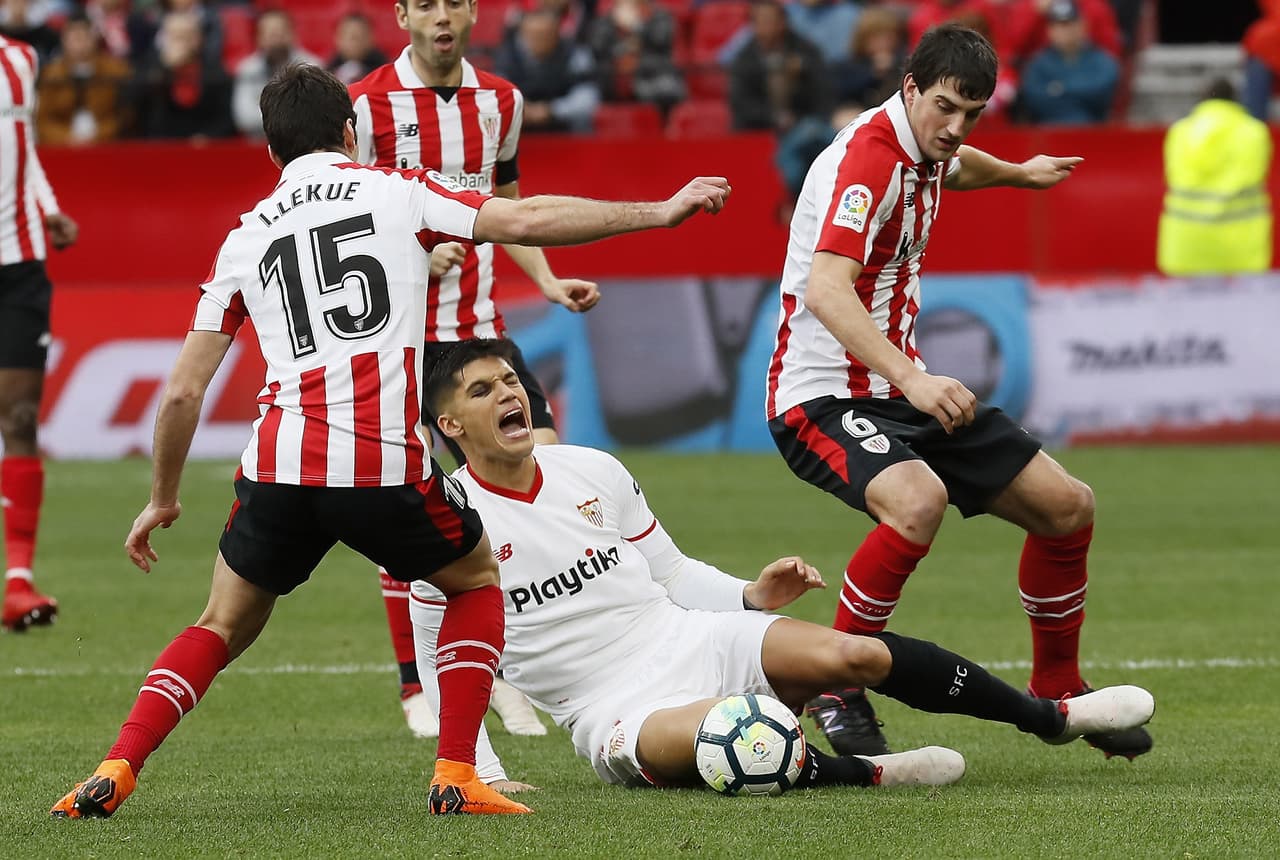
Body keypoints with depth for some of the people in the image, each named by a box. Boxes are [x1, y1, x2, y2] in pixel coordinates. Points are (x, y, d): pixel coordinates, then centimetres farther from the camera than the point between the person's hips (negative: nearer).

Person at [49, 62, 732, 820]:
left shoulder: (245, 239, 18)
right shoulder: (399, 193, 9)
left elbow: (183, 393, 16)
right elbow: (524, 221, -1)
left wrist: (163, 499, 29)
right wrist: (658, 212, 7)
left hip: (280, 465, 3)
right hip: (386, 465, -3)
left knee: (224, 627, 22)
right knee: (478, 582, 24)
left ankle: (115, 771, 4)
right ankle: (456, 777, 11)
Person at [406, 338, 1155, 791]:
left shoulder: (594, 473, 8)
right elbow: (443, 670, 2)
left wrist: (750, 596, 1)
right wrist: (477, 771, -9)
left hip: (687, 642, 5)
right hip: (612, 707, -4)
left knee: (849, 654, -20)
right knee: (702, 738, -43)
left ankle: (1052, 716, -4)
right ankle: (862, 772, -24)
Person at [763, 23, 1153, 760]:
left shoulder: (924, 151, 7)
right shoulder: (869, 155, -21)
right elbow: (827, 290, -35)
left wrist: (1016, 172, 55)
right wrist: (912, 380, -46)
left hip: (904, 389, 9)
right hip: (823, 392, -9)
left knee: (1066, 505, 5)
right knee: (918, 499, -38)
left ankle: (1057, 689, 25)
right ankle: (836, 691, -20)